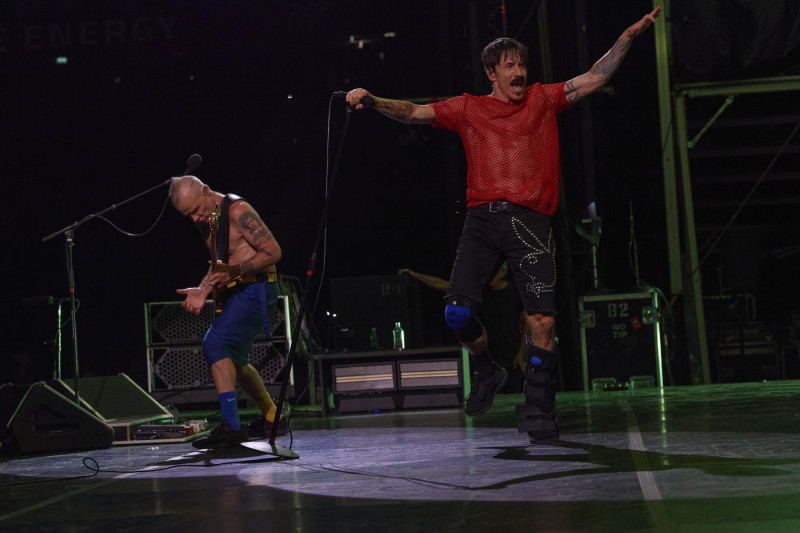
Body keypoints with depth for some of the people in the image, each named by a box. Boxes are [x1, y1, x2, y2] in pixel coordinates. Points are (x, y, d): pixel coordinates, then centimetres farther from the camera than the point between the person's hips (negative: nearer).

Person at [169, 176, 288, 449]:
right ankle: (272, 418, 36)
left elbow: (273, 252, -19)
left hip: (255, 290, -10)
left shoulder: (237, 211, -17)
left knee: (215, 344, -24)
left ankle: (231, 425, -29)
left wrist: (235, 270, -28)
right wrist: (203, 290, 4)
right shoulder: (205, 219, 10)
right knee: (234, 359, 18)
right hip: (234, 293, 10)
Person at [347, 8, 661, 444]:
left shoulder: (542, 99, 16)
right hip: (482, 216, 1)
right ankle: (489, 369, 21)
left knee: (542, 318, -10)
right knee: (457, 312, -8)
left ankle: (538, 410, 0)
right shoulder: (469, 108, 15)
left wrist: (629, 36, 5)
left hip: (530, 220, -1)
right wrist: (371, 101, -6)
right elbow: (414, 113, 9)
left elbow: (594, 79, 14)